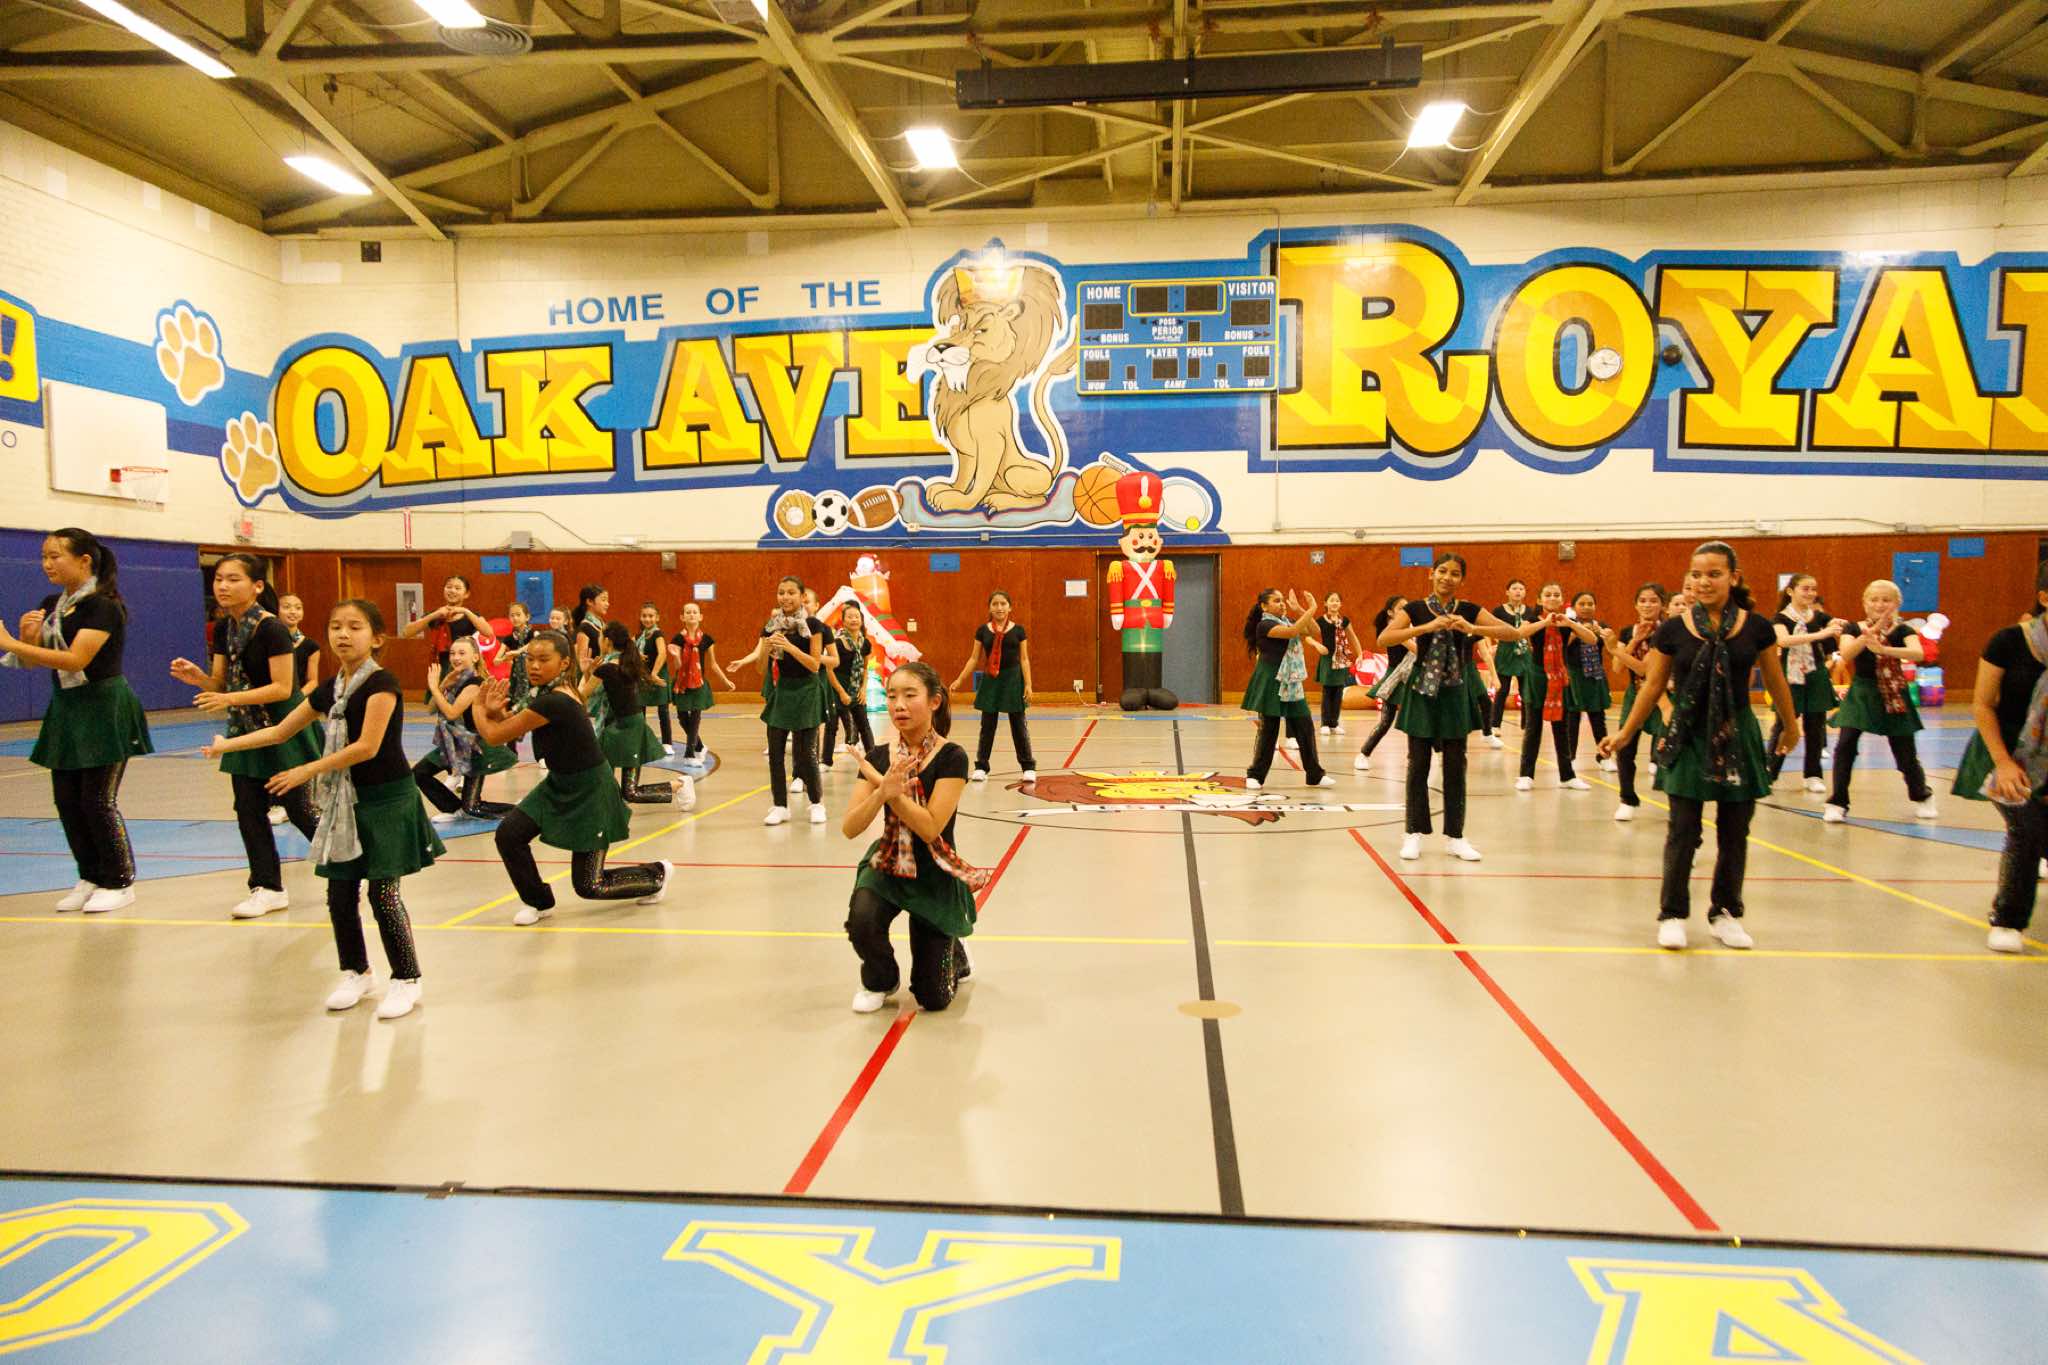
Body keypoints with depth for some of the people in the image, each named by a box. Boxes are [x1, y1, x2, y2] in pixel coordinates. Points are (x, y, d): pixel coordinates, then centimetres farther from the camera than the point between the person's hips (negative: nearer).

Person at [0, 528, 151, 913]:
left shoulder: (103, 606, -15)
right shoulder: (51, 604, 9)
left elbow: (74, 660, -24)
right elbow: (33, 661, 13)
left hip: (103, 710, -8)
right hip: (65, 709, 8)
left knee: (97, 801, -5)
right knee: (66, 799, 9)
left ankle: (120, 882, 9)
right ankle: (90, 877, 21)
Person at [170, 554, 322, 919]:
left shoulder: (272, 629, -19)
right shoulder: (223, 628, 4)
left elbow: (282, 688, -22)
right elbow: (221, 683, 8)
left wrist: (231, 699, -29)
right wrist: (196, 677, -13)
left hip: (281, 725, -7)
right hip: (245, 727, 7)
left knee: (297, 806, 1)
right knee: (248, 809, 6)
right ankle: (268, 887, 15)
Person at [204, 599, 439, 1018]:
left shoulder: (381, 684, -14)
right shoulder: (329, 689, 9)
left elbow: (367, 746, -21)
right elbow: (280, 732, 20)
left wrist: (309, 770, -15)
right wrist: (226, 744, 17)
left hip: (385, 799, -7)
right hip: (346, 800, 7)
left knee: (382, 893, -5)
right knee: (340, 894, 11)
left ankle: (406, 979, 7)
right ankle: (355, 972, 28)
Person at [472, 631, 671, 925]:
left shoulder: (553, 702, -29)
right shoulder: (550, 693, -1)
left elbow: (494, 736, -23)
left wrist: (479, 706, -5)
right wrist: (495, 711, -13)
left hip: (589, 793, -9)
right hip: (560, 785, 9)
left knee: (588, 886, 0)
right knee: (508, 835, -6)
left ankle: (656, 874, 26)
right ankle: (538, 902, 17)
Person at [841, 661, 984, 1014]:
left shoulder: (951, 757, -16)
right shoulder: (879, 757, -4)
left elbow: (930, 828, -23)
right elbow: (849, 828, -10)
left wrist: (884, 785, -24)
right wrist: (882, 794, -29)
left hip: (934, 875, -3)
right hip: (888, 865, 3)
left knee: (932, 998, -1)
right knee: (862, 921, -32)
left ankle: (953, 953, 35)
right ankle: (880, 980, 3)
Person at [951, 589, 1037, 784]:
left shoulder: (1018, 630, -1)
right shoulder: (982, 630, 2)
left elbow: (1024, 659, 0)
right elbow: (974, 658, 6)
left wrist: (1028, 684, -7)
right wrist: (960, 680, 0)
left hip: (1013, 678, -1)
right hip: (990, 680, 1)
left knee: (1019, 725, 3)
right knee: (987, 725, 6)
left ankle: (1028, 767, 11)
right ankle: (981, 767, 13)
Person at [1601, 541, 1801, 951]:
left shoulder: (1756, 628, -3)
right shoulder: (1673, 630, -4)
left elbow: (1776, 682, 10)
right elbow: (1653, 685, 4)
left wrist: (1791, 727, 21)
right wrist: (1625, 733, 4)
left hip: (1737, 738, 1)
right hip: (1687, 739, -1)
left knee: (1734, 835, 9)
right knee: (1682, 833, -1)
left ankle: (1726, 913, 23)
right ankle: (1672, 915, 10)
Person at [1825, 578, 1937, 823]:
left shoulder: (1902, 630, -4)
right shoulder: (1853, 628, -2)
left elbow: (1917, 653, -25)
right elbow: (1846, 654, -22)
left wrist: (1882, 648, -40)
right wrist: (1868, 634, -39)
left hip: (1893, 696, 0)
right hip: (1861, 694, 0)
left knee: (1905, 750, 7)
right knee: (1845, 746, -12)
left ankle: (1922, 797, 34)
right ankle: (1837, 803, -5)